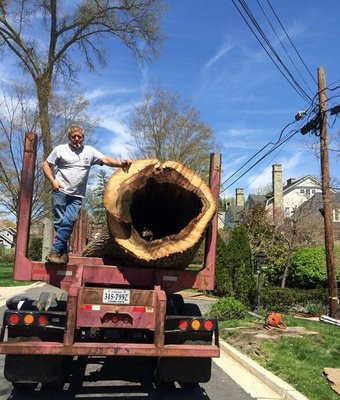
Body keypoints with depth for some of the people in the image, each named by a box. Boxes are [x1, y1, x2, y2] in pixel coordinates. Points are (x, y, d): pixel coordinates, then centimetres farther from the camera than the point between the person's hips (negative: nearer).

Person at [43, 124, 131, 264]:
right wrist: (53, 181, -6)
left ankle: (55, 251, -6)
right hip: (60, 192, -1)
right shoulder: (60, 149, 4)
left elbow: (105, 160, -2)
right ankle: (63, 253, 9)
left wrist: (119, 163, -20)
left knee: (69, 221, -13)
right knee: (59, 222, -1)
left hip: (77, 196, 1)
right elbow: (46, 165, 7)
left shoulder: (90, 151, 8)